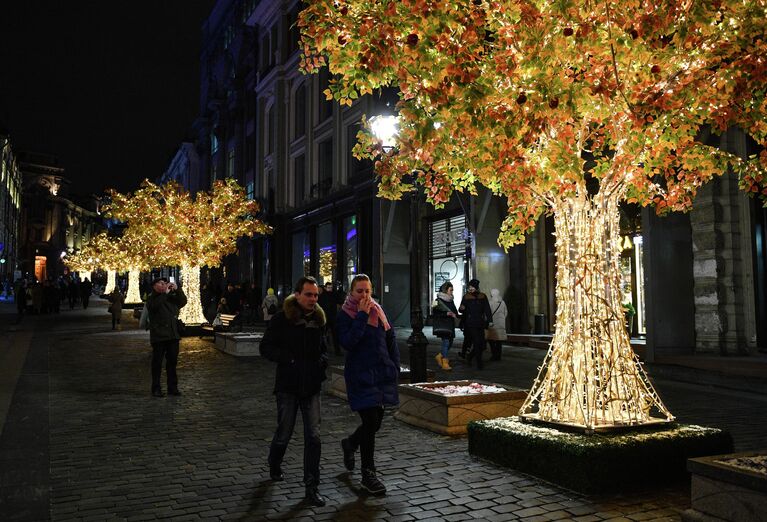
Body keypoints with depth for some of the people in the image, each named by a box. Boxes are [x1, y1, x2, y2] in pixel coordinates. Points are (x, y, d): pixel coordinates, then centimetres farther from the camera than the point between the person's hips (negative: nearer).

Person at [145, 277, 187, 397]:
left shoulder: (171, 297, 15)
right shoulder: (152, 299, -1)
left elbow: (183, 302, 7)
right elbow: (154, 305, -22)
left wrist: (177, 290, -4)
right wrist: (165, 293, -20)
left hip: (173, 335, 5)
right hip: (158, 336, -5)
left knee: (172, 361, 9)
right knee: (157, 362, 1)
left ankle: (173, 387, 17)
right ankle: (156, 389, 8)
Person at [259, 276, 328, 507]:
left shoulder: (318, 319, 6)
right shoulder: (282, 318, -8)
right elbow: (265, 347, -8)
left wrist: (322, 360, -1)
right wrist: (290, 359, -18)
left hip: (312, 386, 3)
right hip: (288, 386, -3)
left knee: (313, 436, -1)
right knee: (284, 433, 10)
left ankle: (312, 486, 8)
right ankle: (274, 464, 41)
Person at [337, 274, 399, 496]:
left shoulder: (378, 311, 8)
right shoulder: (345, 315, -6)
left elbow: (391, 340, 14)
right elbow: (347, 342, -21)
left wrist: (394, 368, 9)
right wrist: (361, 316, -20)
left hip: (382, 373, 5)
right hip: (360, 375, -5)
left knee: (375, 422, 11)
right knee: (371, 423, -7)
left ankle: (350, 444, 43)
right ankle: (368, 475, 9)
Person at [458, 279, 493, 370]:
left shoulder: (483, 297, 6)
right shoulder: (466, 297, 1)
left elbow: (487, 310, 4)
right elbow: (461, 310, 4)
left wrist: (489, 320, -7)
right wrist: (461, 309, -20)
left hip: (480, 324, 3)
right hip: (470, 324, -3)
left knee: (482, 345, 4)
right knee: (477, 343, -10)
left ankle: (470, 356, 29)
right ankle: (479, 364, -1)